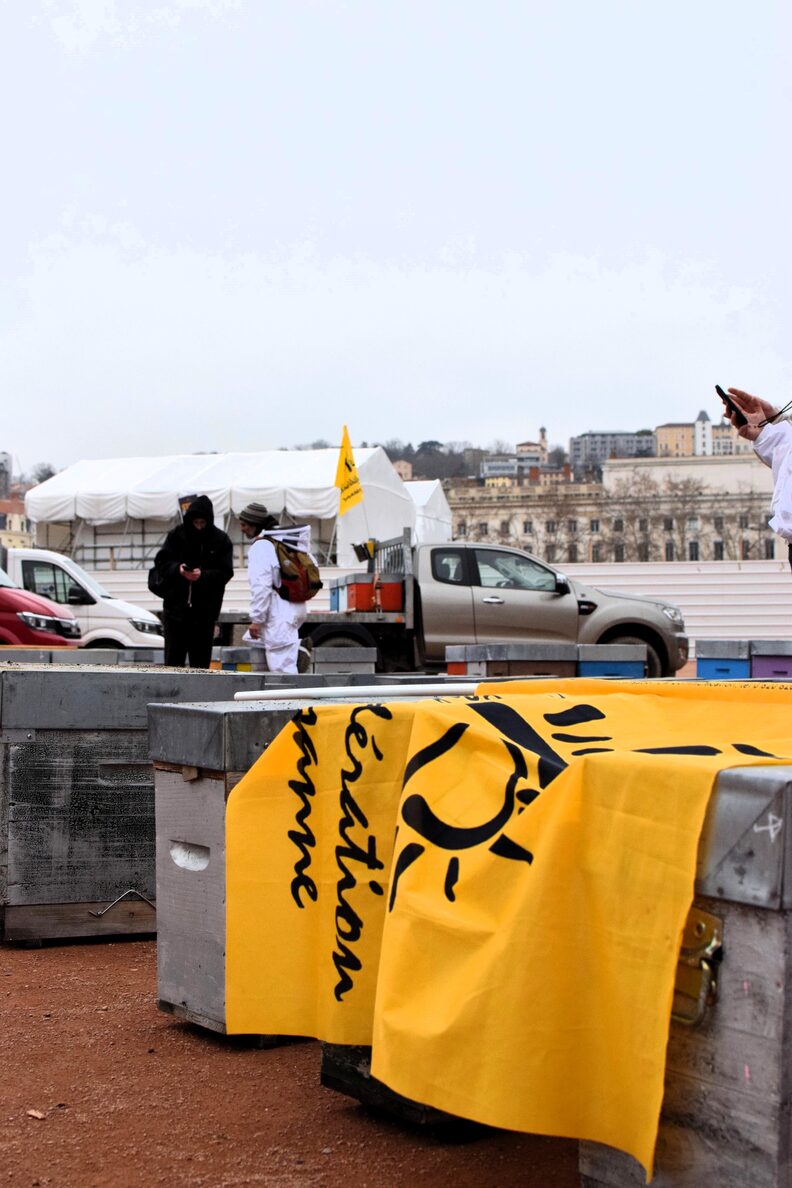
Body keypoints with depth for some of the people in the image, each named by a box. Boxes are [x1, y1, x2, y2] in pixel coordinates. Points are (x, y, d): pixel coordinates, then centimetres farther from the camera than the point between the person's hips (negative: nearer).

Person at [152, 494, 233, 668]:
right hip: (176, 605, 1)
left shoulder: (221, 540, 1)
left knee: (201, 661, 1)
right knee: (173, 659, 0)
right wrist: (177, 569, -17)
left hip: (205, 609, -1)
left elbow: (225, 572, -4)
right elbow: (161, 562, 3)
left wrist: (203, 575, -21)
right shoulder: (177, 534, 4)